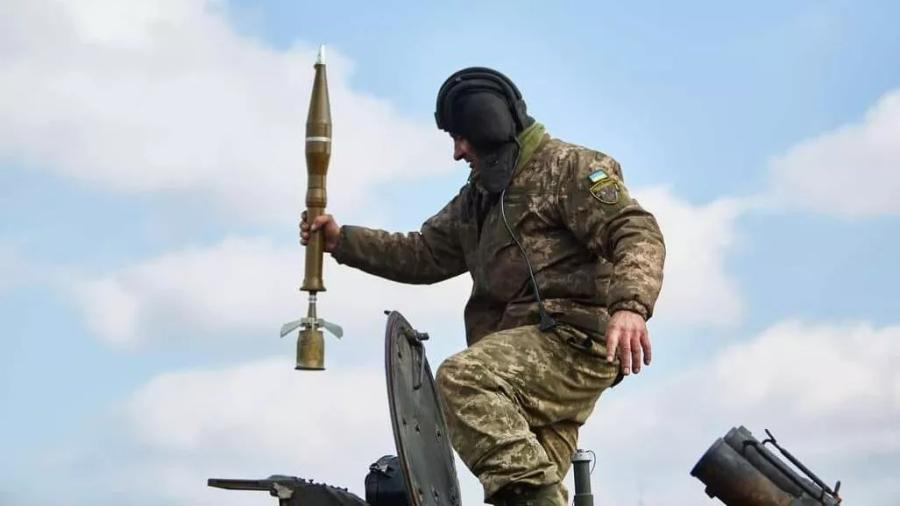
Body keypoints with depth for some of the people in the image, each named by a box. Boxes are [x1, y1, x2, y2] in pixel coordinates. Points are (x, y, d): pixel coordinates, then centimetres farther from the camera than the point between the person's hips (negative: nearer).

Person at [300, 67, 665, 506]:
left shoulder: (568, 167, -1)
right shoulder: (479, 197, 26)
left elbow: (637, 232, -14)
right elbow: (423, 255, 27)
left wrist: (630, 304, -32)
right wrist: (341, 240, 17)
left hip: (574, 336, -9)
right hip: (524, 350, 9)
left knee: (462, 377, -31)